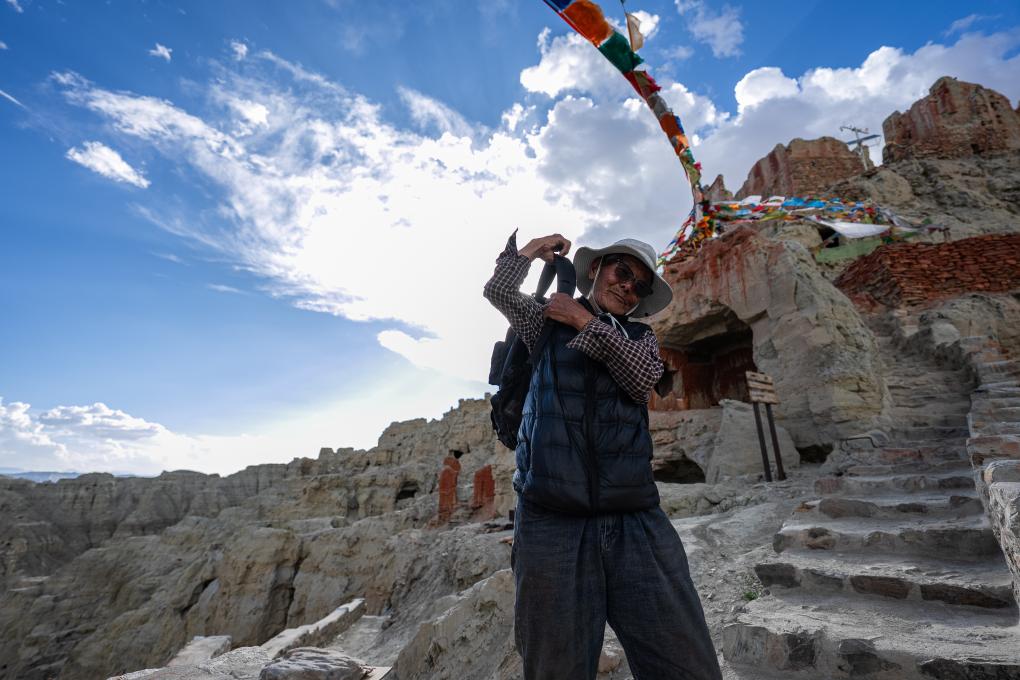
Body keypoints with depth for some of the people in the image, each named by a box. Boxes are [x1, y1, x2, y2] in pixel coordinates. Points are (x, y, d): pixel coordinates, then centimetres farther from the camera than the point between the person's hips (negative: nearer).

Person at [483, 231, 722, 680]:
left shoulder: (639, 336, 20)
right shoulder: (548, 320, 17)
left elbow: (644, 377, -1)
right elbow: (499, 291, 3)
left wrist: (584, 321, 1)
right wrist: (535, 248, 17)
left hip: (636, 521, 2)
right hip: (552, 523, -1)